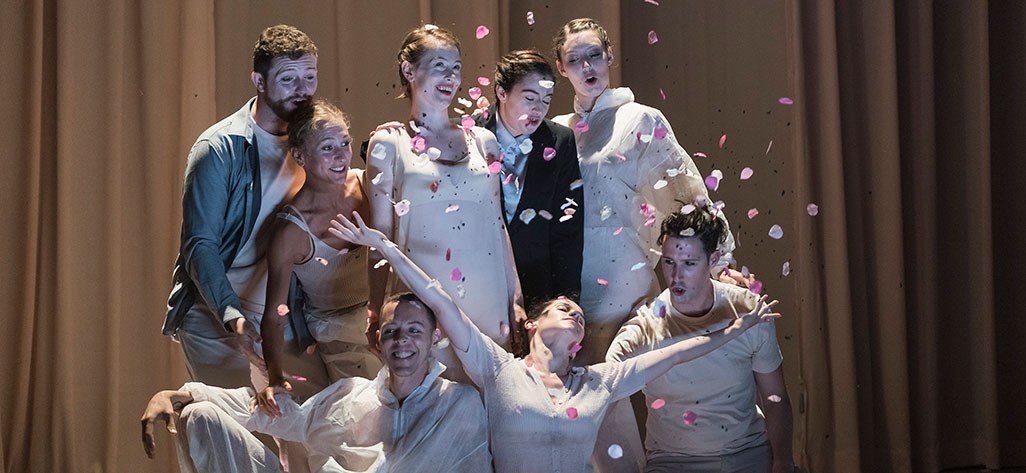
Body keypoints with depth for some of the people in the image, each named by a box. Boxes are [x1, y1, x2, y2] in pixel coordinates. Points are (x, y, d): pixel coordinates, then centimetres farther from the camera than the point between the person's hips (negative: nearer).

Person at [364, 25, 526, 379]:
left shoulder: (483, 141, 12)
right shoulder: (389, 143, 2)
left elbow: (498, 225, 14)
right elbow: (380, 233, 3)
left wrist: (515, 299, 11)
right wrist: (377, 308, 0)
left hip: (486, 297, 3)